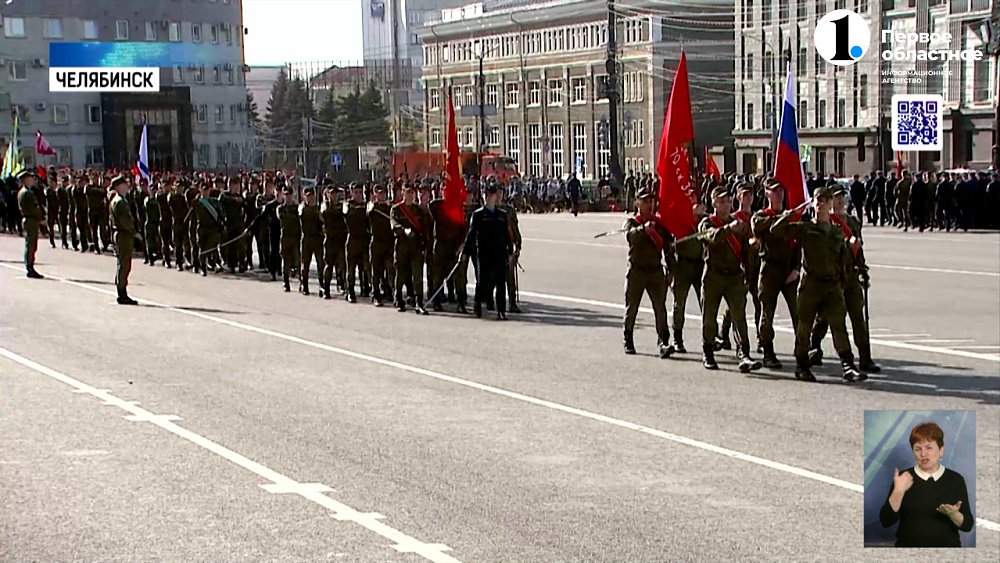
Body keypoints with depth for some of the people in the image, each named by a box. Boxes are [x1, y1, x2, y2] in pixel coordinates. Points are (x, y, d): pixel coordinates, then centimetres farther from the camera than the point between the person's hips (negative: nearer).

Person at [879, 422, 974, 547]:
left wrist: (953, 514, -15)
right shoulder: (904, 478, 0)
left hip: (947, 546, 2)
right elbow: (886, 521, -7)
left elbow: (967, 525, 2)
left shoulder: (955, 480, 2)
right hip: (908, 545, -2)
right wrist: (898, 491, -18)